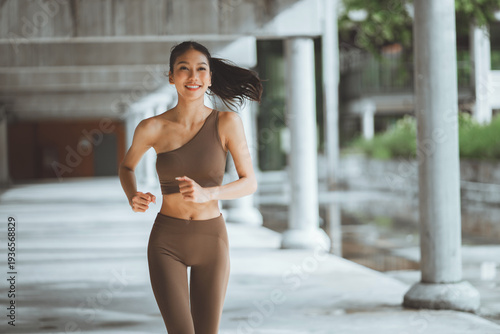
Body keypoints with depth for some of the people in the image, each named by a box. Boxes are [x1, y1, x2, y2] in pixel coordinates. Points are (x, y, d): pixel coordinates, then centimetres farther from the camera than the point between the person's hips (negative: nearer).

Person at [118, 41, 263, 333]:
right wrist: (133, 197, -9)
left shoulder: (227, 122, -9)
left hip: (211, 242, 1)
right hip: (167, 243, -1)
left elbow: (250, 183, -6)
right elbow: (127, 166, 13)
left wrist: (208, 193, -24)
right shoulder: (152, 128, -7)